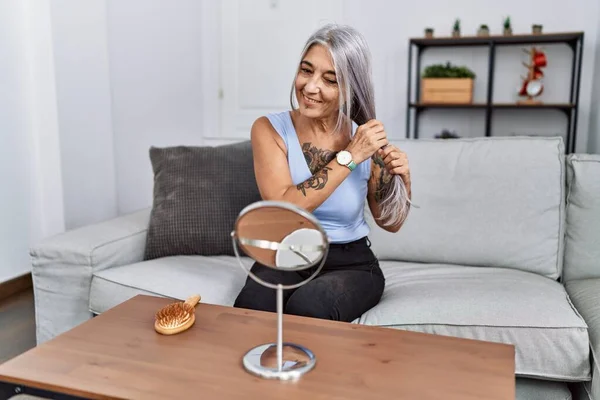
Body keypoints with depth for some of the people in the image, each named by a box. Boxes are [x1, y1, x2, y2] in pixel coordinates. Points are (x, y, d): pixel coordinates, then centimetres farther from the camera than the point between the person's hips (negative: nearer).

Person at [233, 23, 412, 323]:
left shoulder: (367, 139, -4)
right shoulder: (269, 129, -7)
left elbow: (390, 223, 8)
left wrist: (401, 179, -13)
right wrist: (349, 156, -21)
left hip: (351, 264, 1)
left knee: (307, 307, -31)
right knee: (252, 309, -33)